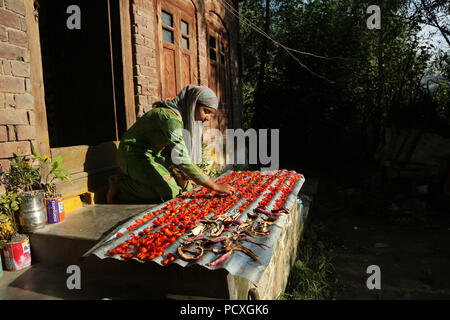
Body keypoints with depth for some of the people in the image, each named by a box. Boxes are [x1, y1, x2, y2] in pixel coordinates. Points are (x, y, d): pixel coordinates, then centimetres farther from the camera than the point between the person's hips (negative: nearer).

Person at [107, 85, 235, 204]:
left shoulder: (186, 117, -1)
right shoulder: (170, 117, -30)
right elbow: (181, 159, -37)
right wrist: (214, 186, -35)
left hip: (154, 155, 9)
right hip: (133, 155, -9)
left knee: (187, 186, 6)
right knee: (169, 192, -23)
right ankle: (120, 184, -5)